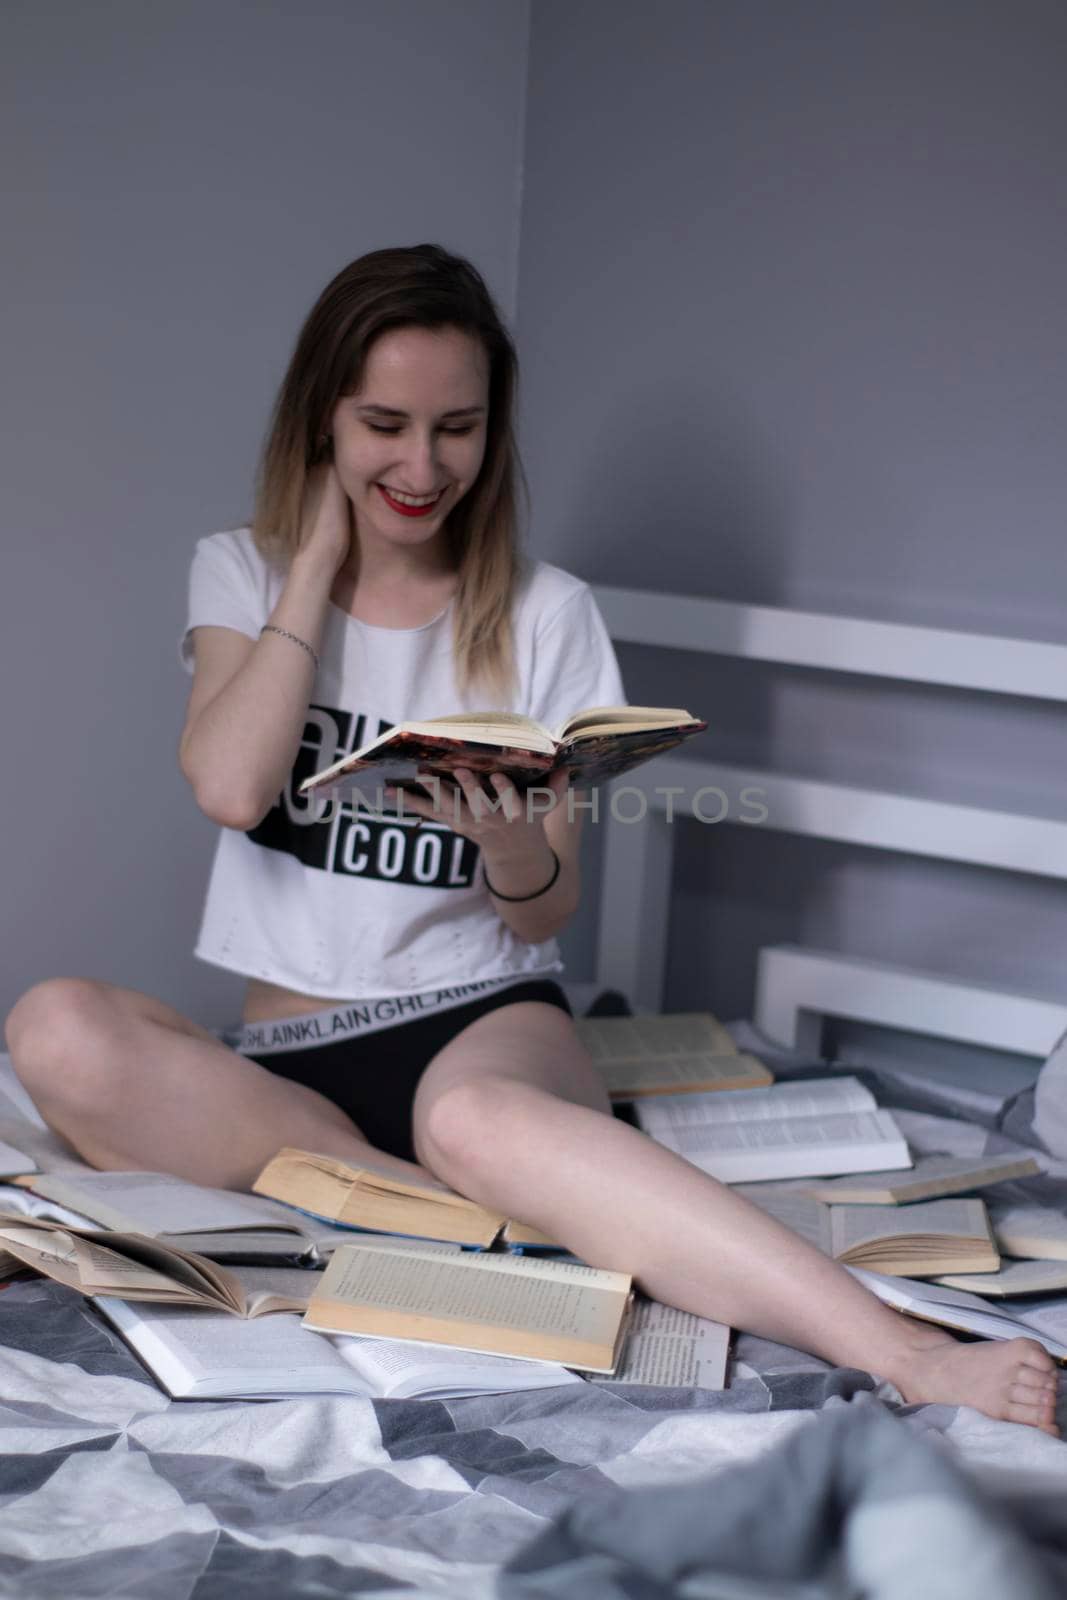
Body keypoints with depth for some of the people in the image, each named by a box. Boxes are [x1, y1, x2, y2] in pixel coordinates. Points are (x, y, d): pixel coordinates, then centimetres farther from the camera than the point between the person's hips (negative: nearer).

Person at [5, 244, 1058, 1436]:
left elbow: (547, 914, 2)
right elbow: (230, 788, -11)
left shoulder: (547, 614, 5)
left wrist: (515, 855, -22)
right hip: (286, 1052, 2)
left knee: (479, 1120, -41)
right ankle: (464, 1211, -31)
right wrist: (319, 558, -4)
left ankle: (912, 1359, -54)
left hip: (481, 1016, -2)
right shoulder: (242, 575, 9)